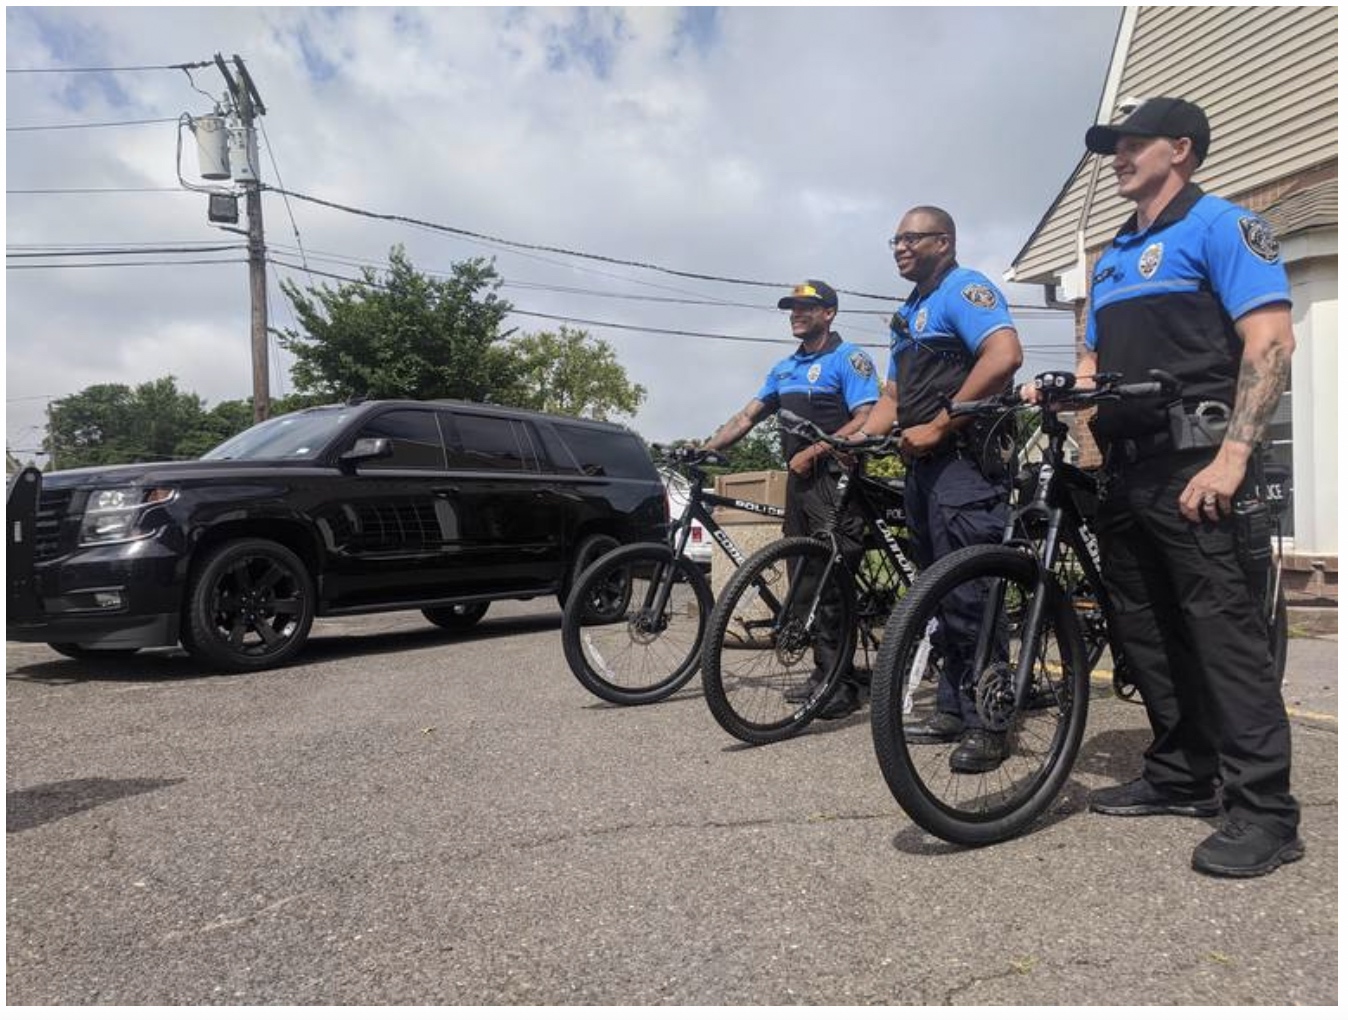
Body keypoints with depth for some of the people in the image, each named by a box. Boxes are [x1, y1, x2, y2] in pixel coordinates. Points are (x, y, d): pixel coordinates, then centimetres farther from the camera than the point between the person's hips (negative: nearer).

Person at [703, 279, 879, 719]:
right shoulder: (784, 368, 19)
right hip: (799, 481, 8)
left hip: (835, 480, -7)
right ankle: (824, 673, 17)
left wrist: (812, 452, -17)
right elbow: (746, 417, 16)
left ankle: (844, 683, -6)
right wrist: (705, 448, 4)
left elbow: (866, 421, -13)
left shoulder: (849, 358, -3)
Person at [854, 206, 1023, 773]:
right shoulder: (909, 314, 24)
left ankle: (986, 724, 0)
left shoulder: (963, 288, -5)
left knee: (968, 595, -9)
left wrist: (937, 426, -21)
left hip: (963, 461, -10)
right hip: (922, 466, 10)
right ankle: (952, 709, 21)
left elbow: (1004, 355, -22)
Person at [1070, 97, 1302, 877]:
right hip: (1127, 468, 8)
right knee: (1148, 629, 11)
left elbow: (1270, 342, -13)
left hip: (1193, 466, -8)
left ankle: (1265, 809, 0)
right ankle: (1182, 776, 23)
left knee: (1221, 625, -8)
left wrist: (1232, 455, -22)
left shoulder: (1220, 225, -2)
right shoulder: (1115, 256, 22)